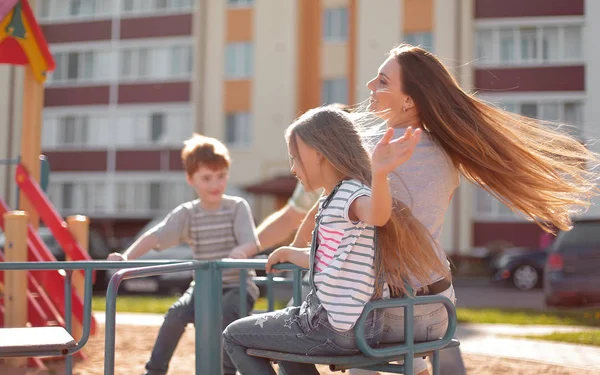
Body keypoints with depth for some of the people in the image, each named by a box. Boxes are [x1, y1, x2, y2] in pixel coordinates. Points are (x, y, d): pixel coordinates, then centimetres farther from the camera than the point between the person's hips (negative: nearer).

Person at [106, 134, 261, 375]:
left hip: (237, 285, -2)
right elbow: (154, 236, -8)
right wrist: (126, 257, -25)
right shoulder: (187, 213, 2)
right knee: (176, 314, -22)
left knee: (226, 314, -33)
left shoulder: (238, 207, -4)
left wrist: (241, 251, -41)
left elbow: (253, 243, -16)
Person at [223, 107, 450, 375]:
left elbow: (377, 215, -45)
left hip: (337, 330, -10)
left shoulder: (351, 193, -19)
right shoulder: (335, 199, 13)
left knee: (234, 336, 5)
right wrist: (289, 254, 38)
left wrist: (379, 174, -65)